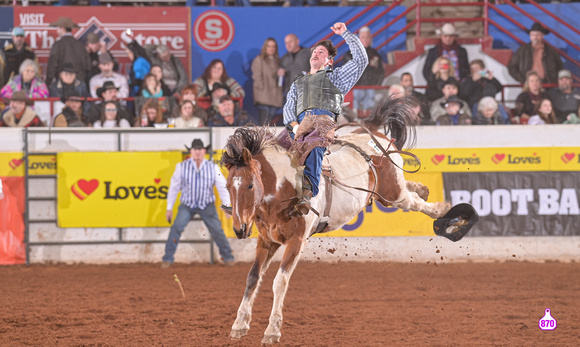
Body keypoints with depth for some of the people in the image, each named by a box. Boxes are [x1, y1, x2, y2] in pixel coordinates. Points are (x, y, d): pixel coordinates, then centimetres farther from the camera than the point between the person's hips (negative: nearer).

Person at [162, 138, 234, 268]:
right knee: (176, 228, -16)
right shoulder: (182, 167, -8)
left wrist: (227, 205, -17)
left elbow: (222, 187, -6)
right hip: (187, 205, 0)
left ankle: (227, 257, 15)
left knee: (217, 230, -5)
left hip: (207, 205, 0)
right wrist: (169, 208, 2)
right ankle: (168, 259, -6)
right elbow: (174, 188, -1)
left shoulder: (213, 168, -8)